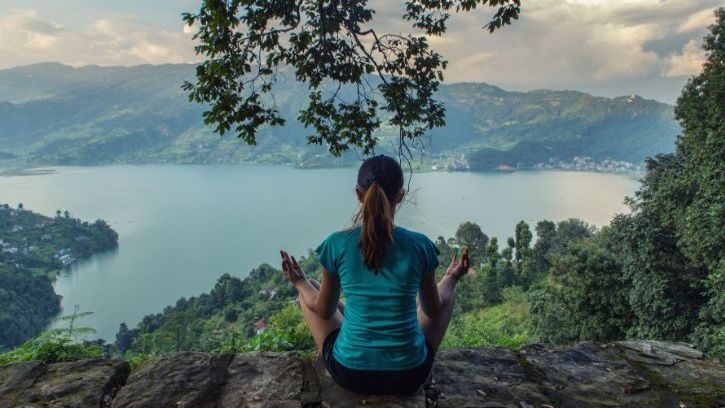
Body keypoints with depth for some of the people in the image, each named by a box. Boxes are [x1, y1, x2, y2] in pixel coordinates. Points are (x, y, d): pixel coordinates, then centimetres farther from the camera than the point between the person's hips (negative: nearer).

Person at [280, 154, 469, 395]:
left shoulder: (337, 244, -14)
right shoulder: (420, 245, -13)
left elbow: (324, 311, 0)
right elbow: (433, 310, 3)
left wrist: (299, 282, 19)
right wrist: (451, 278, 22)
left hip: (350, 373, 0)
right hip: (409, 375, 1)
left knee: (309, 289, 25)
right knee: (447, 292, 26)